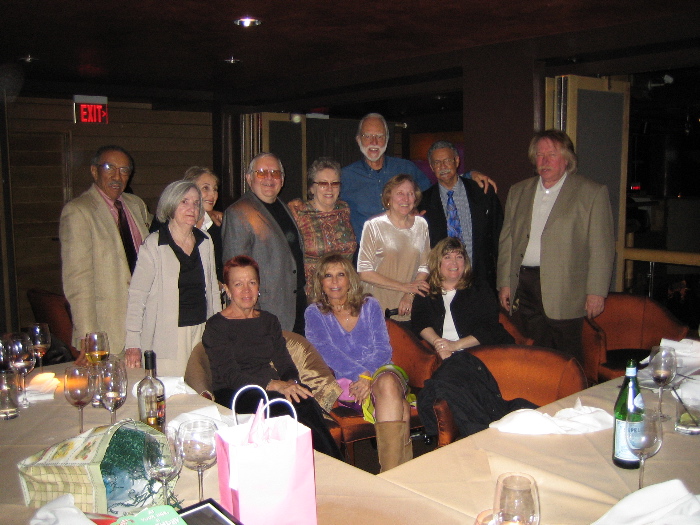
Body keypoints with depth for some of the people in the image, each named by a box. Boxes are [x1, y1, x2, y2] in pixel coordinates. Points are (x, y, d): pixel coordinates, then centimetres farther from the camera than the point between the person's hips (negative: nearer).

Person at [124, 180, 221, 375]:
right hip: (168, 336, -4)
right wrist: (133, 345, -12)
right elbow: (137, 295, -6)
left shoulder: (205, 242, 11)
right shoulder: (153, 245, -4)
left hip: (202, 332, 4)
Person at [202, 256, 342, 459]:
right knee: (294, 406, -33)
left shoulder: (269, 321, 20)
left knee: (305, 400, -30)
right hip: (234, 397, -4)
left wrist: (291, 382, -14)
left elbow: (285, 363, 12)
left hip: (271, 390, 5)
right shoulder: (217, 327, 2)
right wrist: (276, 385, -26)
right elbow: (230, 375, -11)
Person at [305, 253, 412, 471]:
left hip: (380, 370, 2)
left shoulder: (370, 306, 15)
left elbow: (383, 349, 5)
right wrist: (360, 374, -18)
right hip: (344, 381, -2)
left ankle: (391, 473, -38)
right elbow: (328, 352, -4)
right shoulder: (315, 313, 11)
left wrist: (369, 377, -15)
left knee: (387, 382, -36)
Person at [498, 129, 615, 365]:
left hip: (564, 291, -4)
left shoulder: (593, 193, 1)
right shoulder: (518, 191, 15)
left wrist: (596, 291, -8)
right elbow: (507, 240, 15)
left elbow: (601, 248, -2)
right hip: (524, 288, 4)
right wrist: (504, 283, 9)